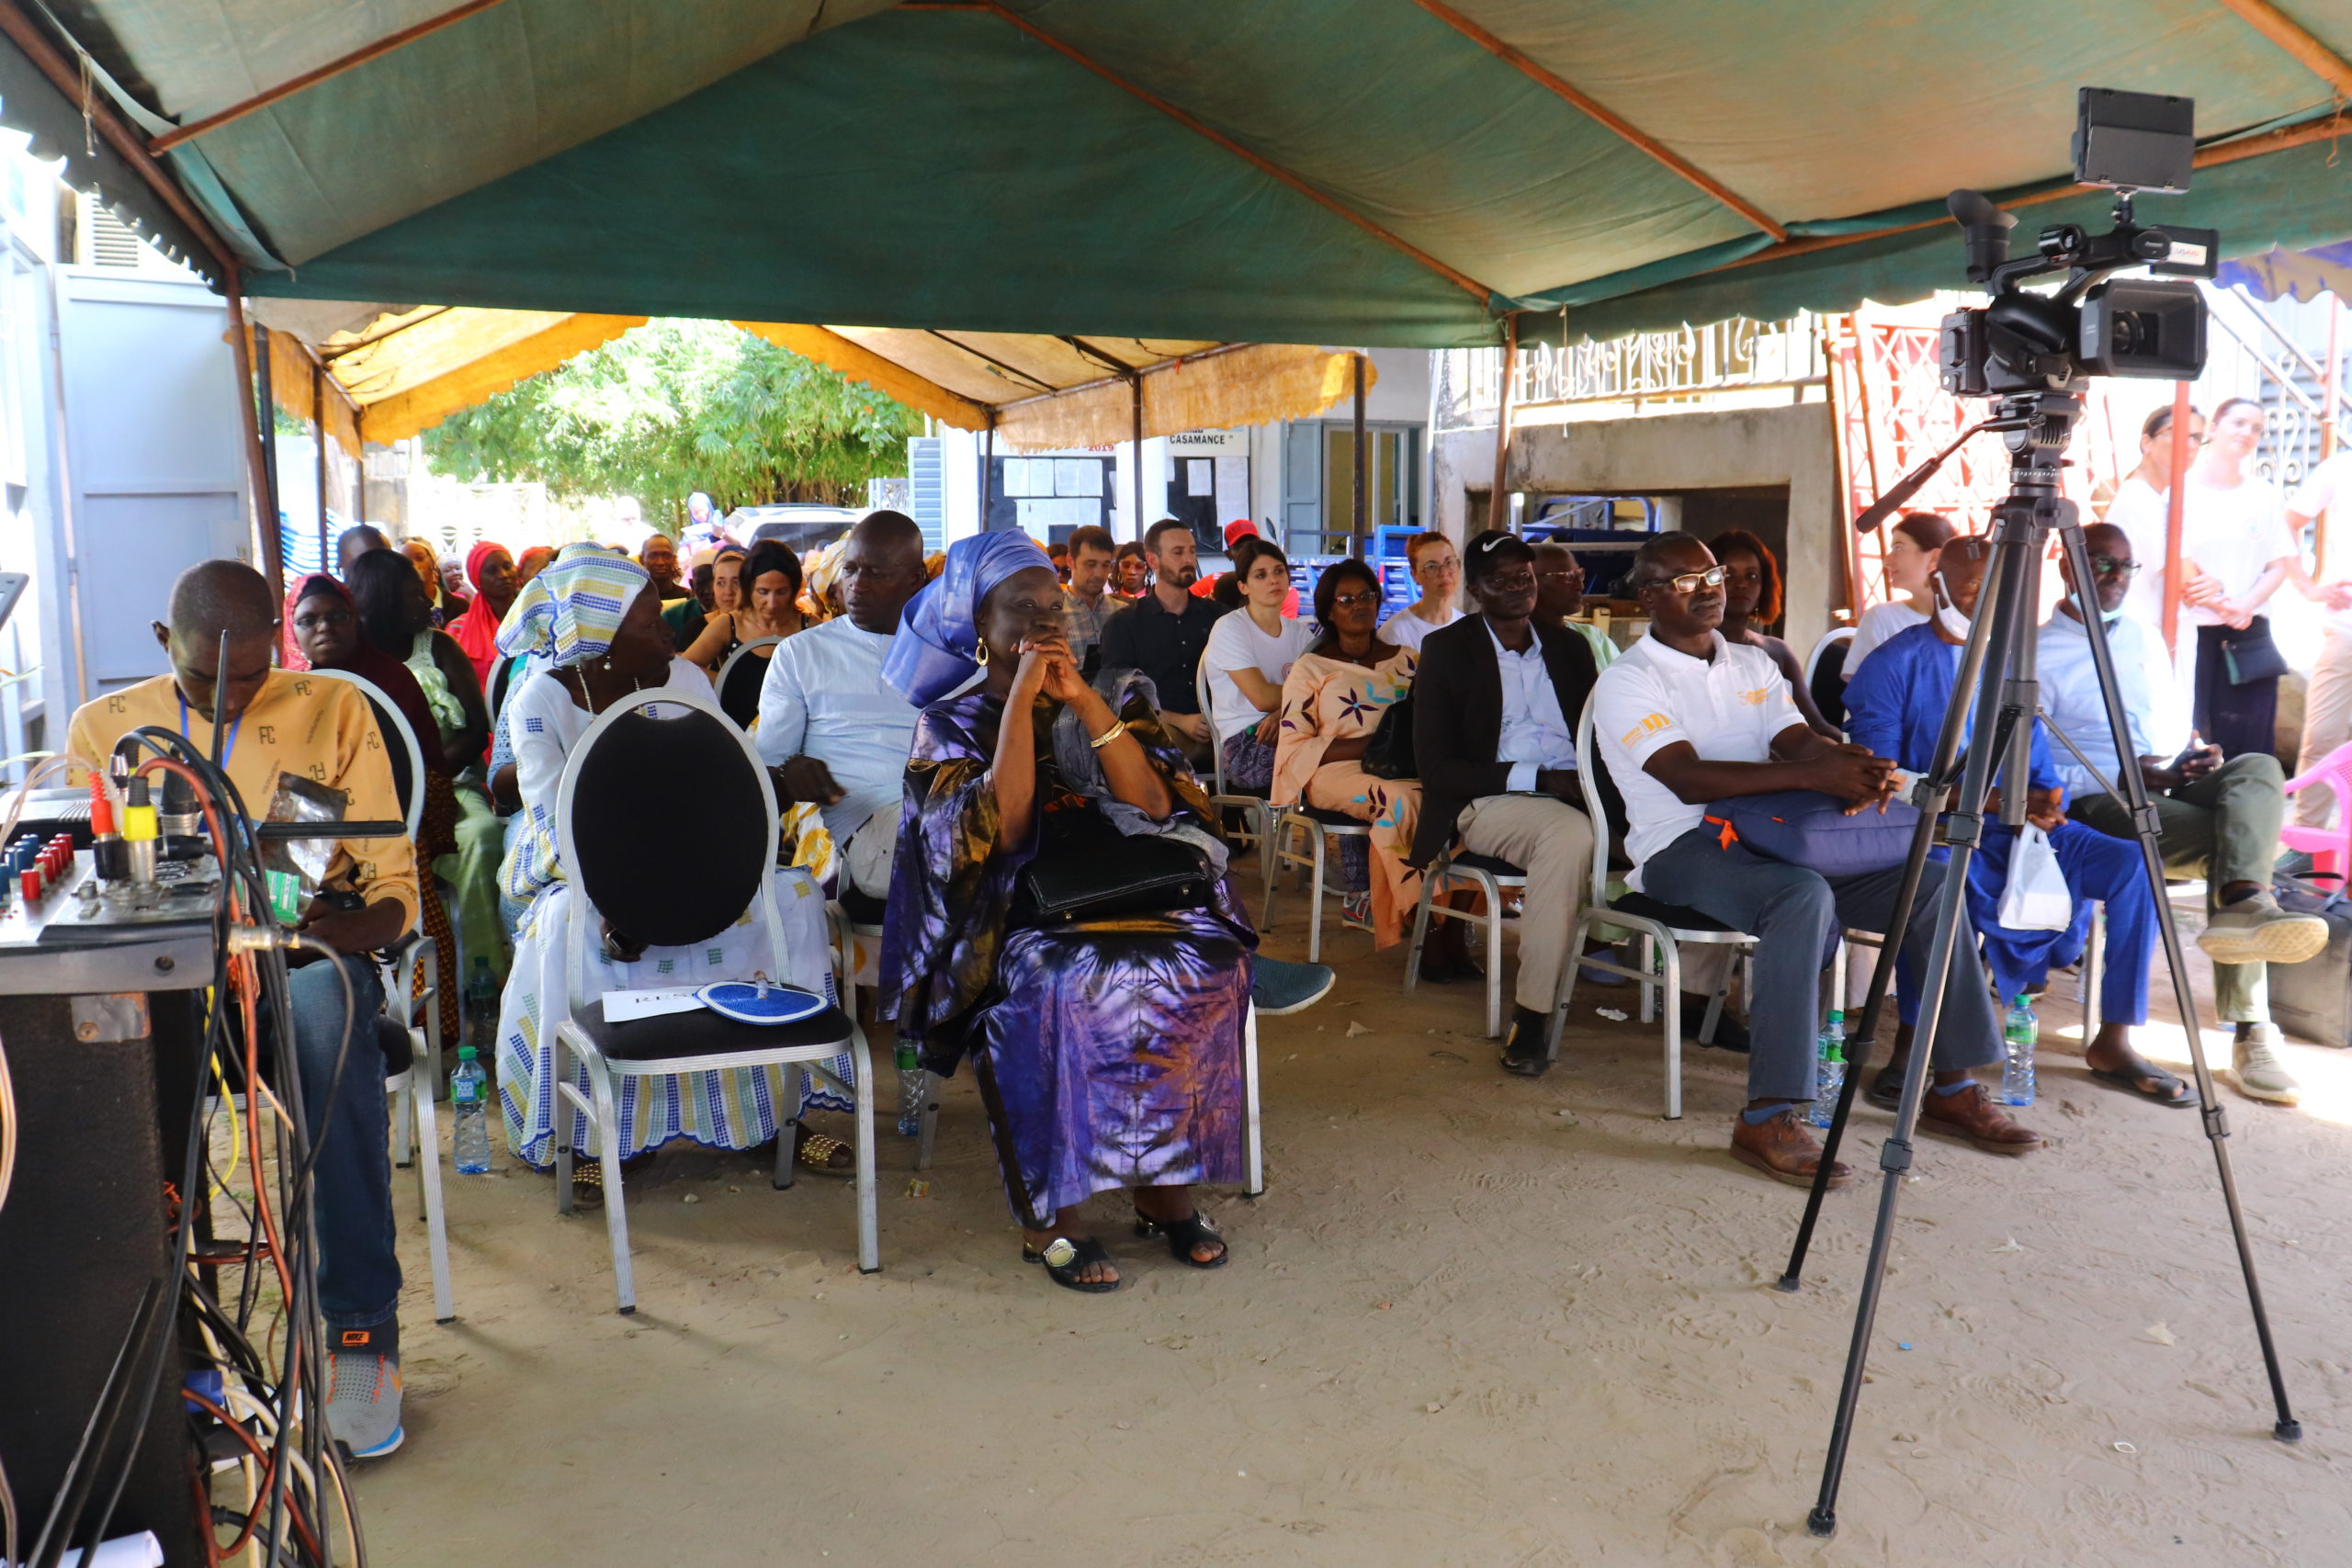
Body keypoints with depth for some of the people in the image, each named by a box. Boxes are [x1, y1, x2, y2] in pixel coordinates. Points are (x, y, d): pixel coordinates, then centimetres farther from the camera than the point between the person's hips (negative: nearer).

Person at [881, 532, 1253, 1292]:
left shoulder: (1101, 700, 15)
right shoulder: (951, 723, 6)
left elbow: (1156, 803, -1)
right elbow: (1001, 829, -13)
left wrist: (1084, 701, -9)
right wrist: (1022, 699, -11)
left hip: (1119, 895, 3)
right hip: (1013, 917, -3)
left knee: (1206, 967, -25)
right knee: (1065, 988, -34)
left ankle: (1166, 1185, -12)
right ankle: (1051, 1210, -22)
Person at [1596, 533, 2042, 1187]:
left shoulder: (1753, 664, 18)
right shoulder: (1627, 681, -5)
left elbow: (1799, 740, 3)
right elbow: (1689, 779, -20)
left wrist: (1853, 764, -23)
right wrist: (1813, 775, -31)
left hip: (1773, 837, 7)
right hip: (1682, 850, -7)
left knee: (1930, 881, -9)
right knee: (1803, 895, -36)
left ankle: (1953, 1087, 1)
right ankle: (1767, 1118, -33)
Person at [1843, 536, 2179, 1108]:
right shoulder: (1895, 664, -2)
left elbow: (2039, 763, 17)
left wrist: (2044, 801, -8)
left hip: (2015, 827, 6)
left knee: (2131, 864, -14)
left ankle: (2113, 1043, -2)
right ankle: (1910, 1047, -24)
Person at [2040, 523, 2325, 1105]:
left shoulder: (2147, 641, 23)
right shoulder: (2038, 656, 2)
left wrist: (2194, 757, 1)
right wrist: (2126, 775, -17)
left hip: (2167, 789, 6)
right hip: (2097, 804, -5)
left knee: (2259, 768, -27)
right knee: (2226, 839, -29)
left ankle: (2242, 906, -48)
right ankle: (2251, 1033, -34)